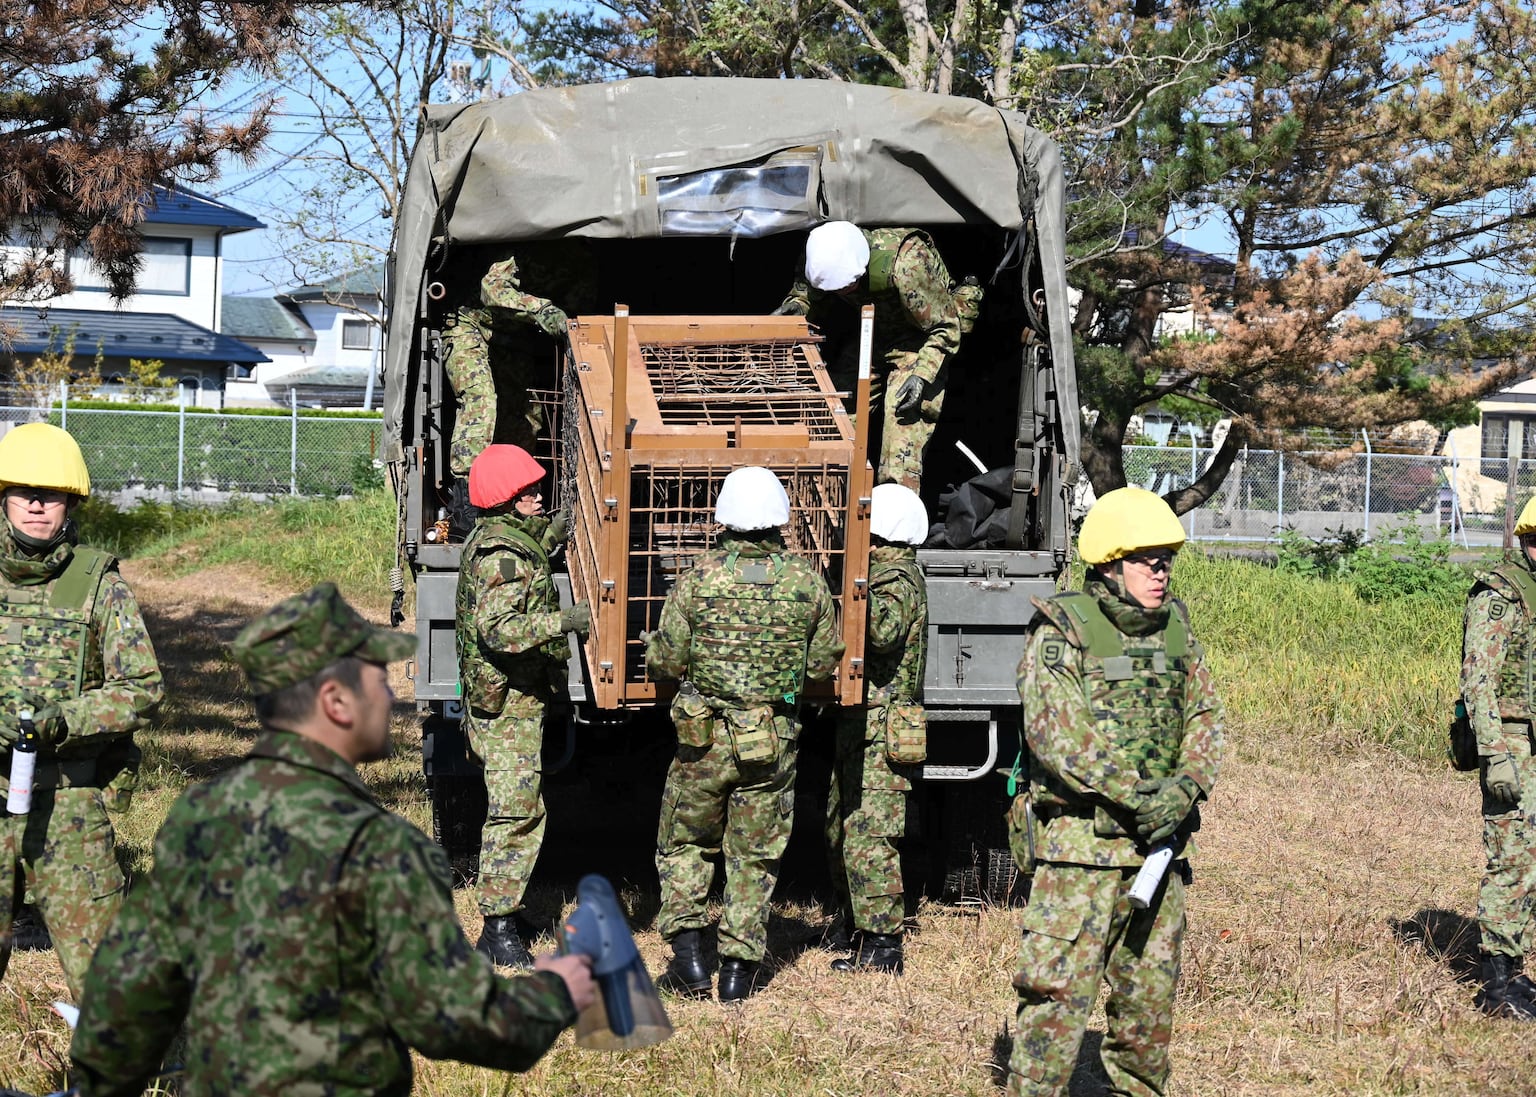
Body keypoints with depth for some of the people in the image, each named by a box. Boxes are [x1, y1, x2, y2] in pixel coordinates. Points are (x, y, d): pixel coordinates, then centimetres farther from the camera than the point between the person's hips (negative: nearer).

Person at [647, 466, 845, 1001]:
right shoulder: (808, 582, -4)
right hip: (775, 741, 1)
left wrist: (653, 646, 16)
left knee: (684, 844, 17)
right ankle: (739, 966, 13)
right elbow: (824, 662, 5)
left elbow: (666, 661, -7)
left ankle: (688, 955, 9)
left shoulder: (700, 576, -10)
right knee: (755, 856, 13)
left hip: (704, 736, -1)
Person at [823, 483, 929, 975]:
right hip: (859, 727, 11)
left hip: (881, 731, -11)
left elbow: (885, 631, -34)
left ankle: (881, 946, -9)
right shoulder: (885, 572, 17)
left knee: (868, 836, -11)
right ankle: (853, 922, 34)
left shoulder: (897, 577, -14)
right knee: (840, 827, 21)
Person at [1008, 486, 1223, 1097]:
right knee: (1058, 990, -9)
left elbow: (1204, 717, 12)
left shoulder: (1175, 629, 11)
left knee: (1150, 990, 14)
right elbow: (1056, 733, -17)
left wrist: (1187, 785, -8)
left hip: (1158, 841, 6)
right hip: (1079, 843, -6)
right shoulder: (1061, 633, -8)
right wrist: (1137, 794, -21)